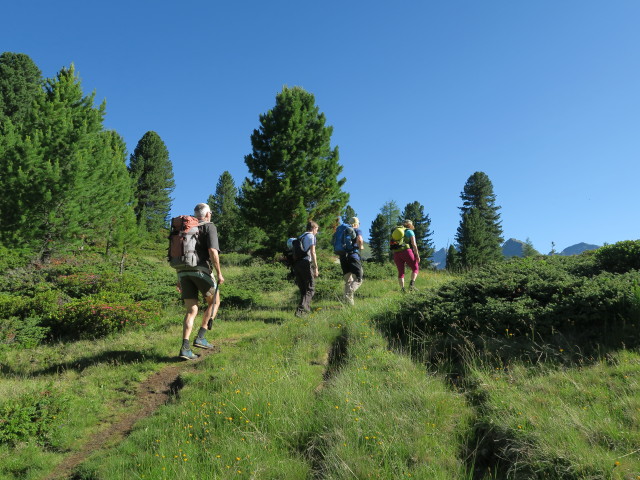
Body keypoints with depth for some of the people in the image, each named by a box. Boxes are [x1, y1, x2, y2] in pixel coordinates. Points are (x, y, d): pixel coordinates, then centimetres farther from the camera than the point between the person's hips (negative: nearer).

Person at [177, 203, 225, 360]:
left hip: (183, 272, 6)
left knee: (191, 311, 7)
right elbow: (213, 250, -13)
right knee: (214, 302, 15)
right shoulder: (209, 227, 3)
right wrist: (219, 273, -10)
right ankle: (200, 337, 5)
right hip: (201, 270, -6)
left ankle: (185, 348, -5)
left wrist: (179, 278, 23)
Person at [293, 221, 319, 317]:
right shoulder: (311, 236, 2)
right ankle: (301, 310, -19)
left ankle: (306, 309, 13)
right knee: (310, 289, -4)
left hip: (297, 264, 7)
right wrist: (316, 268, -9)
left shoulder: (300, 237, 22)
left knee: (303, 289, 14)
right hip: (306, 263, -7)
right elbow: (312, 252, -8)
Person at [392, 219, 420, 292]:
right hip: (406, 252, -5)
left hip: (396, 253, 5)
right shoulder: (410, 232, 7)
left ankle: (402, 289, -3)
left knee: (400, 272, 9)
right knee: (415, 268, 9)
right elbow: (414, 244, -4)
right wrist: (417, 255, -1)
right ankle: (412, 283, -12)